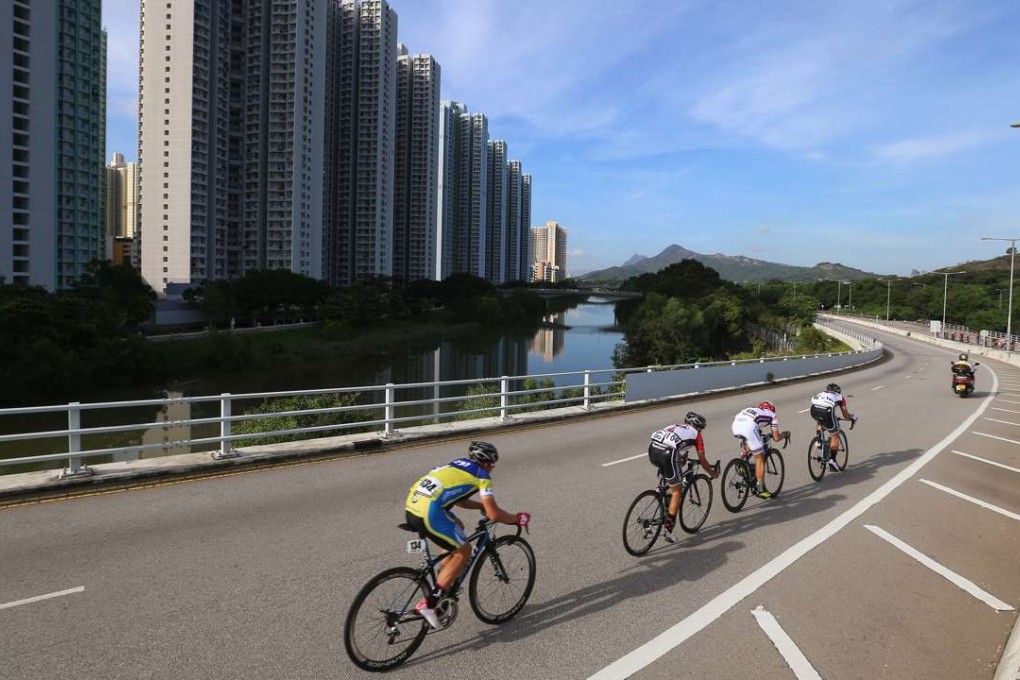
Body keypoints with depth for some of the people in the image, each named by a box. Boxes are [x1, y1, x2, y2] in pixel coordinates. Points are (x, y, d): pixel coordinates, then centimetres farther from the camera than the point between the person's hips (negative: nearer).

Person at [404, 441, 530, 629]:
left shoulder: (458, 465, 27)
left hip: (411, 506, 8)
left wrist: (483, 505, 41)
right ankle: (429, 604, 4)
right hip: (429, 513, -8)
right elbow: (494, 515, 0)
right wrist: (518, 518, 15)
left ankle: (444, 585, 32)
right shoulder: (482, 475, 6)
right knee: (463, 551, 8)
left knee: (458, 528, 28)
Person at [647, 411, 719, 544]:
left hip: (652, 449, 5)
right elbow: (702, 460, 25)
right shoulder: (696, 434, 21)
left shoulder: (675, 426, 35)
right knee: (677, 491, 10)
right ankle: (669, 530, 9)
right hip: (667, 454, -5)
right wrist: (712, 473, 41)